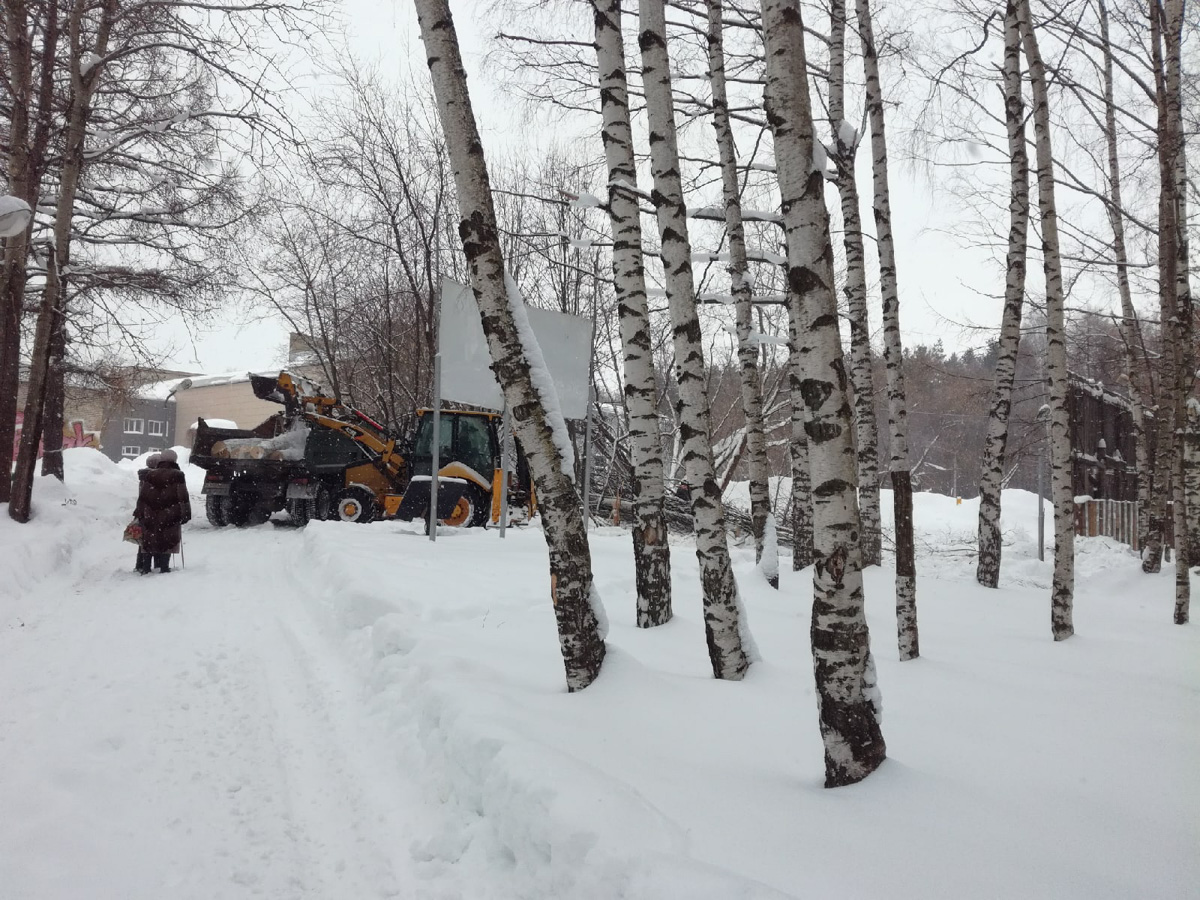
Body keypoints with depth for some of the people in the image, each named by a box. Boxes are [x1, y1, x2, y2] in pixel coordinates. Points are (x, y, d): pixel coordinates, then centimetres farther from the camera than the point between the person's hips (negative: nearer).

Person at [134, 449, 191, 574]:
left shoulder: (148, 475, 6)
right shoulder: (177, 476, -5)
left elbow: (142, 497, 6)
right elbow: (183, 498, -6)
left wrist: (139, 513, 11)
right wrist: (185, 514, -1)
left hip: (150, 516, 3)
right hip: (169, 517, -3)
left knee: (148, 542, 10)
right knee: (167, 542, 2)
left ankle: (145, 568, 12)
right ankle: (163, 567, 0)